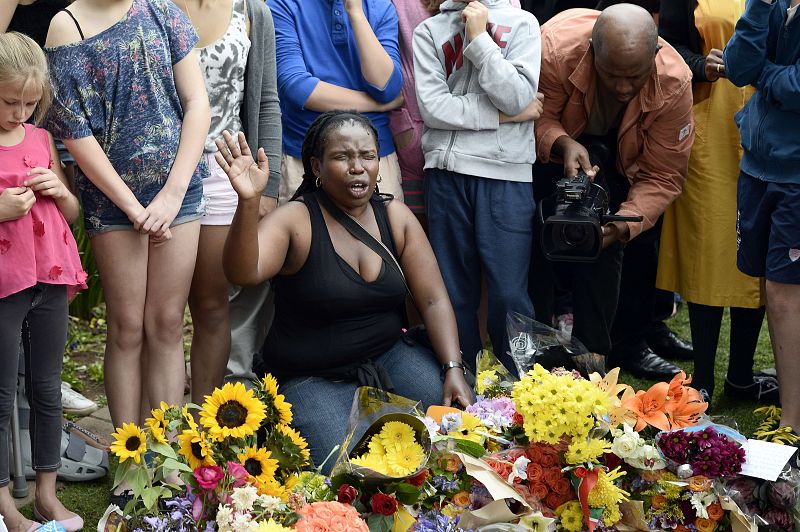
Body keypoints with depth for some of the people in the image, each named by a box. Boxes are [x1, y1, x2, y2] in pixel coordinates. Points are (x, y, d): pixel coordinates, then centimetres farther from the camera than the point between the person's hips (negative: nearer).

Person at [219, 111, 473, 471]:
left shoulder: (395, 217, 3)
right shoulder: (295, 221, -12)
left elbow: (434, 300, 1)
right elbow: (243, 273, -31)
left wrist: (453, 369, -13)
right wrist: (248, 201, -46)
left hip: (389, 357, 4)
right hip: (314, 379, -4)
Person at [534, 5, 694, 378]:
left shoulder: (675, 82, -33)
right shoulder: (556, 48, -39)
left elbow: (663, 176, -28)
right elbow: (536, 119, -24)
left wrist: (626, 222, -43)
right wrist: (562, 144, -46)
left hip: (627, 161, 3)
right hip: (561, 143, -3)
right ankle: (591, 354, -15)